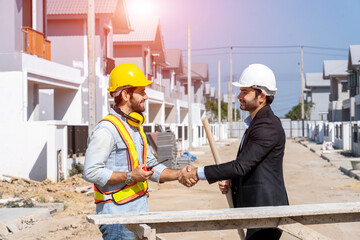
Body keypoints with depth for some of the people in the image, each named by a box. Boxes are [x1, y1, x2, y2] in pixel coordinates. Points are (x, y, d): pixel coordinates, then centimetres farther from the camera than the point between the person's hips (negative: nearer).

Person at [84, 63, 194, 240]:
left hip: (139, 212, 9)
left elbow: (151, 167, 21)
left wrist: (179, 174, 6)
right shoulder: (106, 129, -14)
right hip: (116, 215, -9)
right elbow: (91, 172, -20)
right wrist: (130, 176, -19)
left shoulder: (136, 127, 18)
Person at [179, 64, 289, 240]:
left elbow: (241, 166, -23)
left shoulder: (268, 127, -19)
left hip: (266, 207, -10)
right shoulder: (255, 123, 15)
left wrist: (198, 173, -17)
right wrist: (230, 182, 1)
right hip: (257, 208, 10)